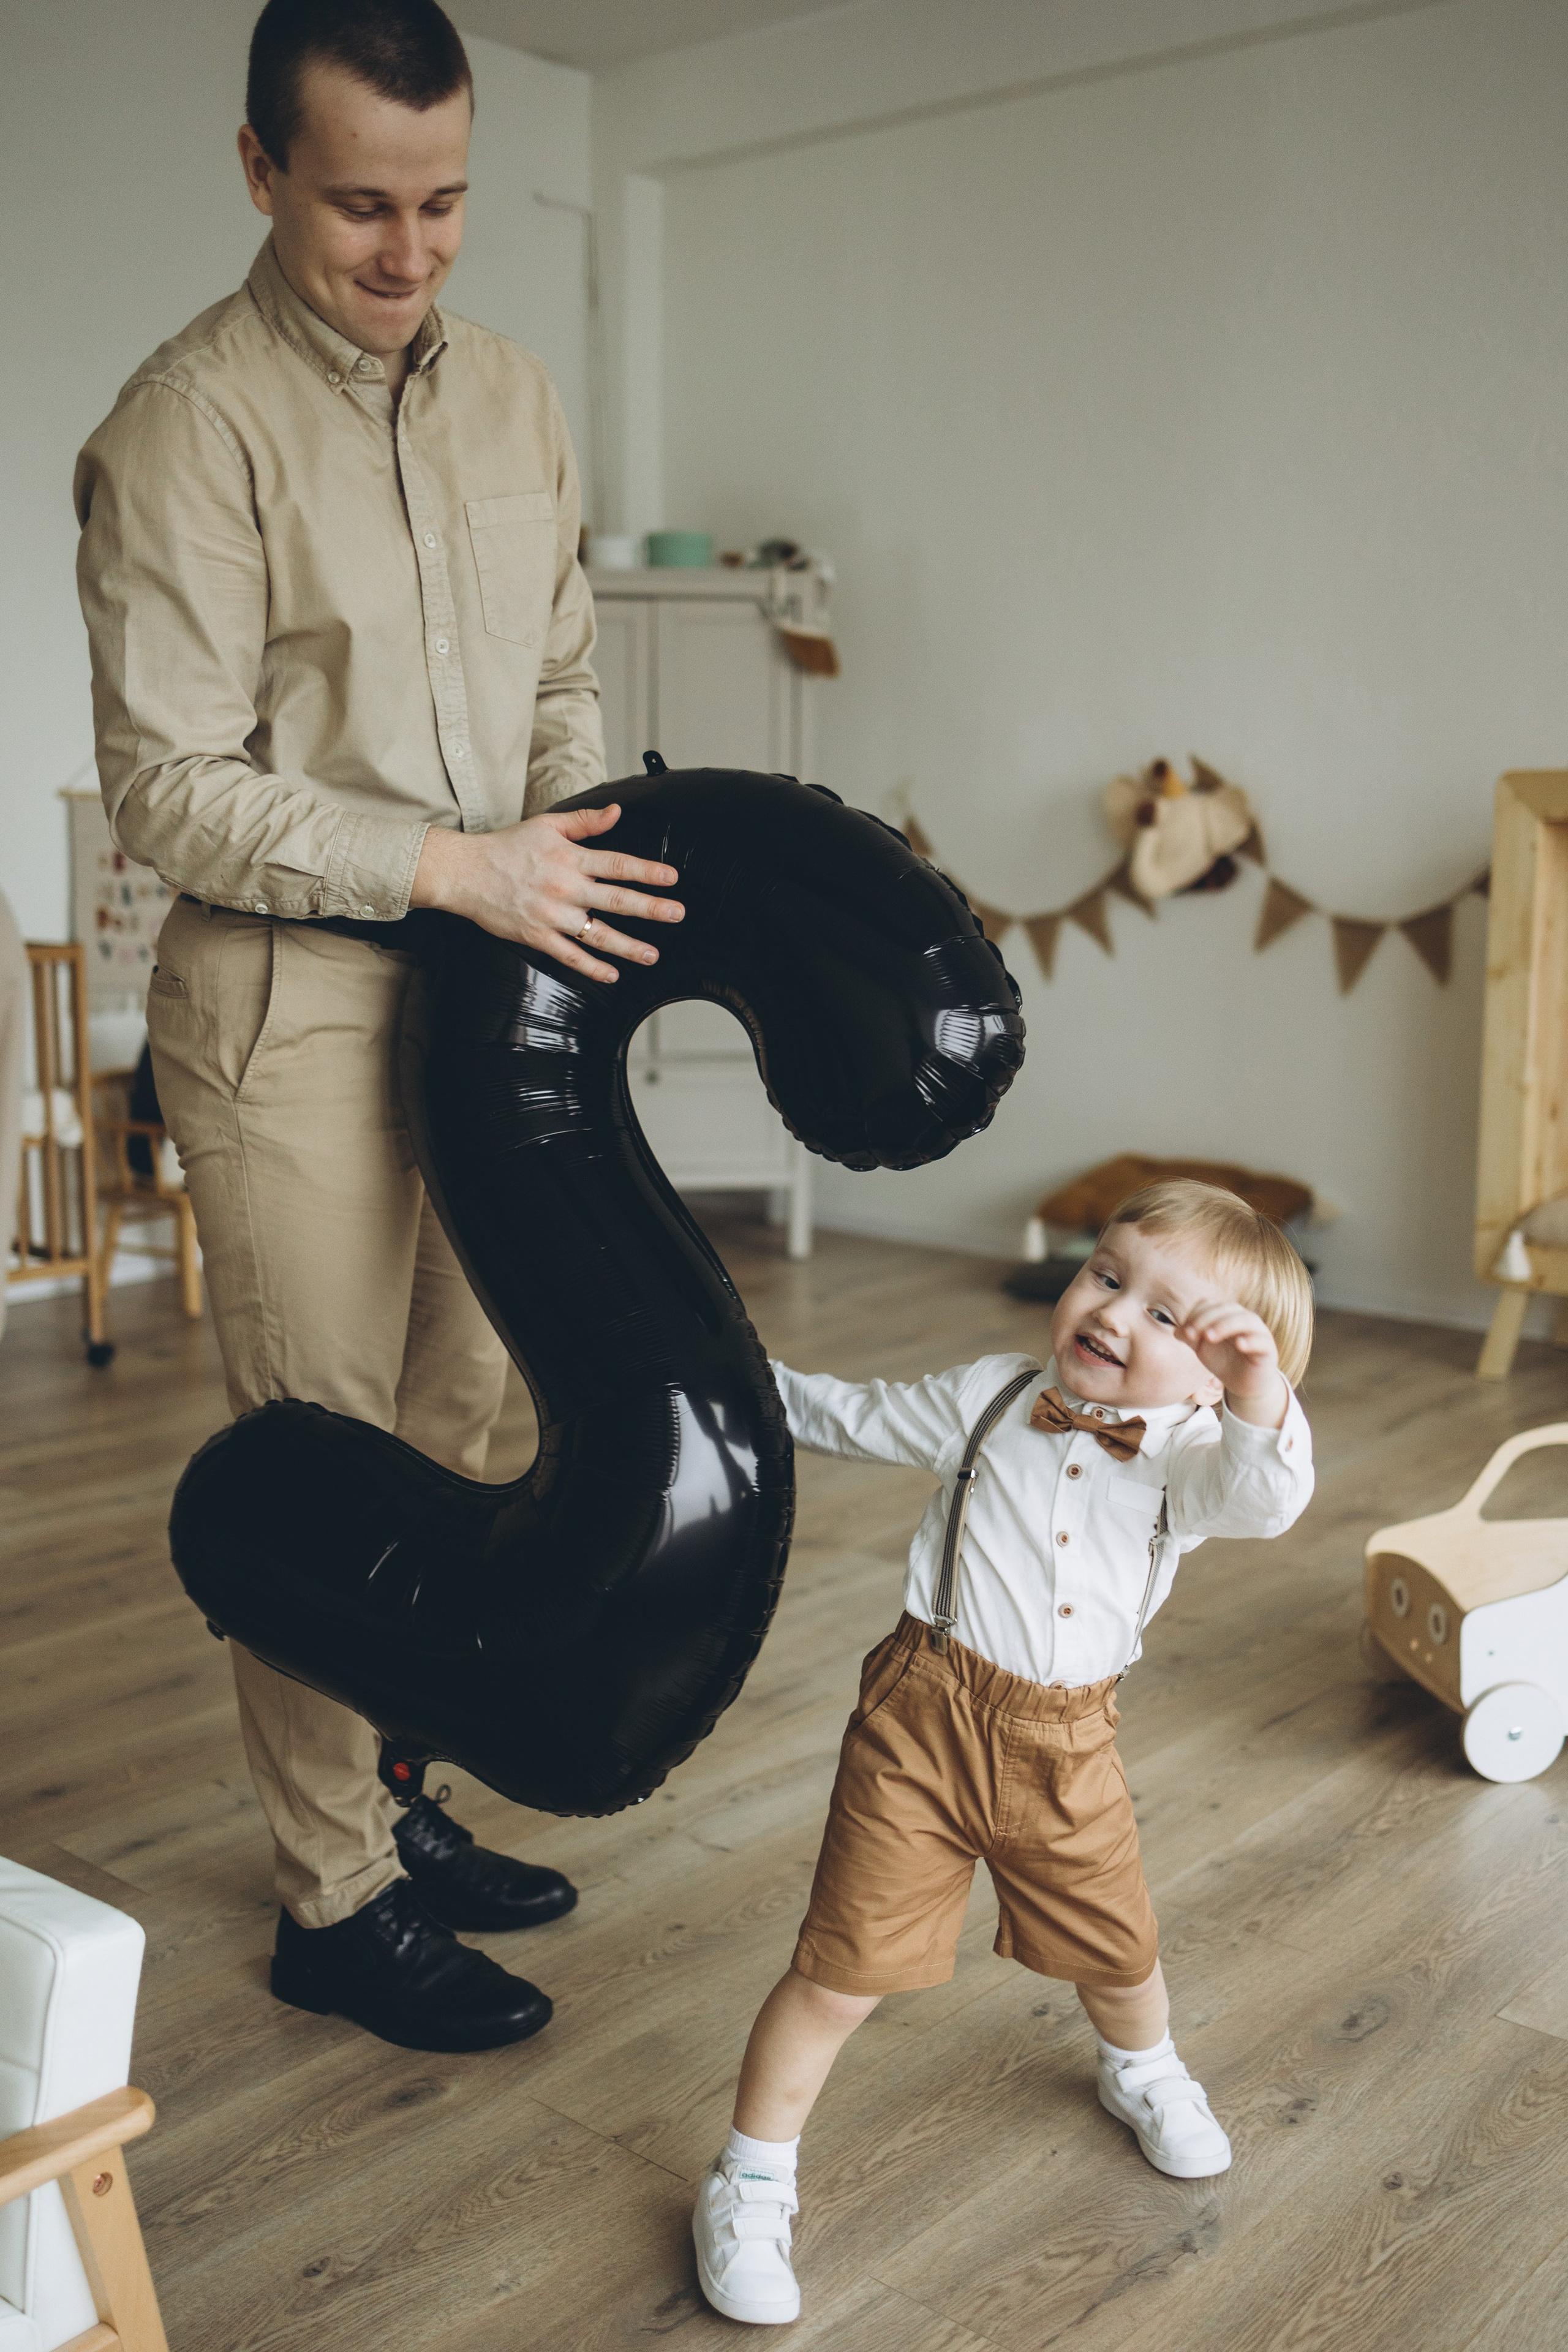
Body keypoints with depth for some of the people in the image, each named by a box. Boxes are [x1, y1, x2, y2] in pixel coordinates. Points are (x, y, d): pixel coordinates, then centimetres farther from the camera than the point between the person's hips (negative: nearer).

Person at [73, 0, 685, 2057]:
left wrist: (580, 868, 1)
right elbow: (170, 788, -15)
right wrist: (455, 864, -19)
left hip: (482, 979, 7)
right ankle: (335, 1900, 17)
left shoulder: (512, 398, 10)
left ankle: (389, 1798, 33)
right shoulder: (189, 426, -12)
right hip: (291, 1000, -7)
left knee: (451, 1421, 14)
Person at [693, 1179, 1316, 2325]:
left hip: (1066, 1751, 1)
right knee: (843, 1968, -1)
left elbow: (1263, 1498, -28)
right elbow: (855, 1417, 15)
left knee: (1118, 1948, 21)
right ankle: (750, 2185, 18)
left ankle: (1143, 2069, 57)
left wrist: (1258, 1389, -44)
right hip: (924, 1724, -1)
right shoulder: (991, 1395, 0)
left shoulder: (1186, 1451, -5)